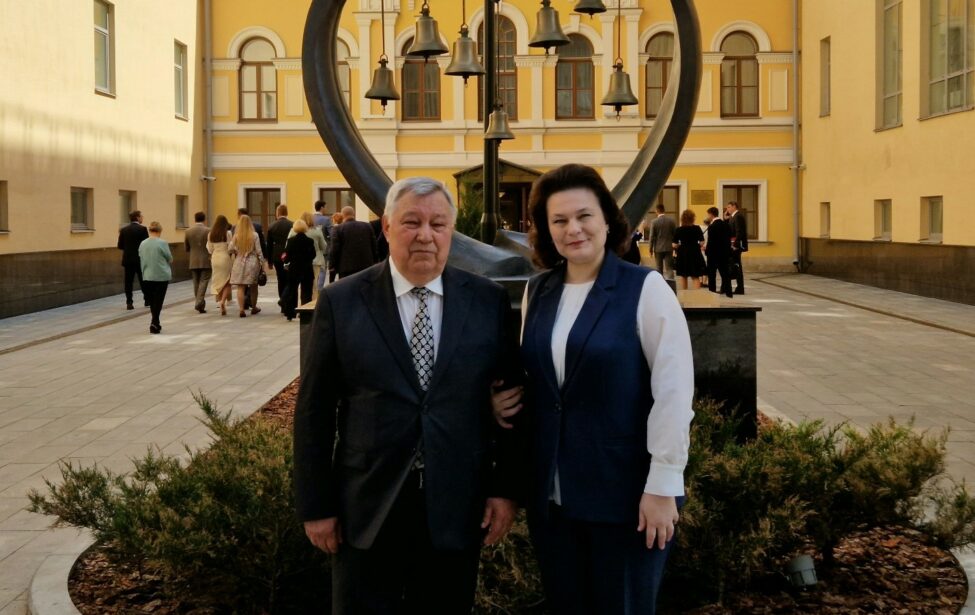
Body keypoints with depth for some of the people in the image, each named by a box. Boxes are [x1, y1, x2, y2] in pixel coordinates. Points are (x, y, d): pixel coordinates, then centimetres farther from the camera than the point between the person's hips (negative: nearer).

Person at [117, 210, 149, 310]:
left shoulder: (123, 230, 2)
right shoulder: (142, 229, -10)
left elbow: (120, 246, 2)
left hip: (128, 259, 3)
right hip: (140, 259, -3)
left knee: (128, 282, 4)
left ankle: (129, 303, -2)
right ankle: (147, 300, 19)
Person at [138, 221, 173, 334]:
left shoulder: (142, 244, 2)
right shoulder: (162, 243, -11)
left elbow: (141, 260, 10)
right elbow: (170, 259, -2)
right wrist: (169, 268, 18)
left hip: (147, 277, 4)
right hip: (162, 276, -4)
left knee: (151, 301, 14)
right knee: (158, 300, 0)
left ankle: (155, 323, 23)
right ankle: (154, 323, -7)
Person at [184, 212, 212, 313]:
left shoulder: (188, 231, 1)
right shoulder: (208, 231, -9)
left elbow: (186, 248, 6)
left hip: (194, 262, 3)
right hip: (206, 261, -3)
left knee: (196, 283, 13)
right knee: (203, 281, -1)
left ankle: (200, 304, 19)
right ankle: (199, 303, -14)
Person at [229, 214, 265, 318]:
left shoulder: (236, 236, -3)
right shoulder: (254, 235, -5)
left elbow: (230, 249, -5)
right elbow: (258, 251, -4)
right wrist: (262, 263, 3)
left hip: (239, 263, 0)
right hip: (252, 262, 0)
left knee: (240, 287, 0)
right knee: (253, 286, 15)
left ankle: (241, 309, -13)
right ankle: (254, 307, 28)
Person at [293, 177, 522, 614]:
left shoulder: (488, 301, 2)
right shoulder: (341, 302, -2)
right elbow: (314, 411, -1)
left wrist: (506, 488, 1)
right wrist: (316, 506, -2)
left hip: (457, 511, 1)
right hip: (367, 511, -1)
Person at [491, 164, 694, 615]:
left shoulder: (645, 288, -9)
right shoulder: (537, 293, 7)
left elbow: (673, 391, -12)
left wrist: (663, 485, -15)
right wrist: (507, 400, -2)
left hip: (624, 491, -5)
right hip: (550, 493, 5)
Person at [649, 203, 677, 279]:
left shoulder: (654, 222, -9)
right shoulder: (671, 220, -3)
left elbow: (652, 237, -7)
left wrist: (651, 249, 1)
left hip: (658, 248, -1)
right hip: (669, 248, 1)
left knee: (659, 269, 12)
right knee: (669, 269, -1)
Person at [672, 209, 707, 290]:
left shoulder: (678, 230, -5)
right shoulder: (697, 228, -7)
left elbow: (675, 245, -5)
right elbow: (702, 243, -9)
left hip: (683, 254, 1)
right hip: (695, 253, -1)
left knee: (682, 276, 16)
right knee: (695, 277, 3)